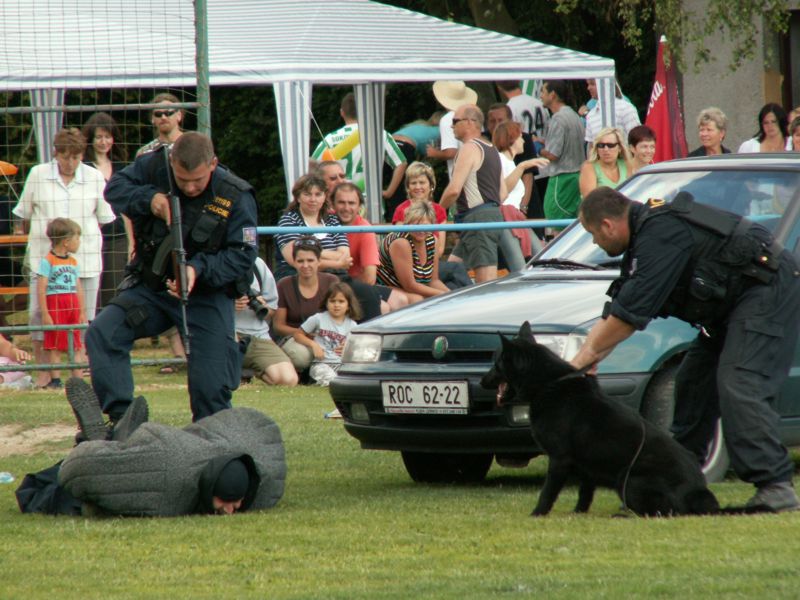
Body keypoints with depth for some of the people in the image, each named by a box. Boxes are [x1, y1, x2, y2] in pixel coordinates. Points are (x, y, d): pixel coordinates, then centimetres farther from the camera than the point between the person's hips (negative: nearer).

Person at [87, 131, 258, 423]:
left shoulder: (236, 198, -16)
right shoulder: (154, 166, -8)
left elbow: (242, 257, -16)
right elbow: (115, 188, 1)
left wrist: (199, 269, -32)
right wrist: (148, 199, -19)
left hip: (207, 295, -3)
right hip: (150, 288, 3)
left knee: (211, 388, -11)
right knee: (102, 334, -19)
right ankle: (120, 419, -21)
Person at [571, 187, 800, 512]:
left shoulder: (660, 235, -21)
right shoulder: (646, 235, 13)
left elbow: (631, 313, -22)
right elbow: (616, 311, 15)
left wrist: (587, 356, -11)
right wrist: (582, 360, 8)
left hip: (769, 287, -11)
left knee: (738, 387, -21)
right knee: (694, 383, 13)